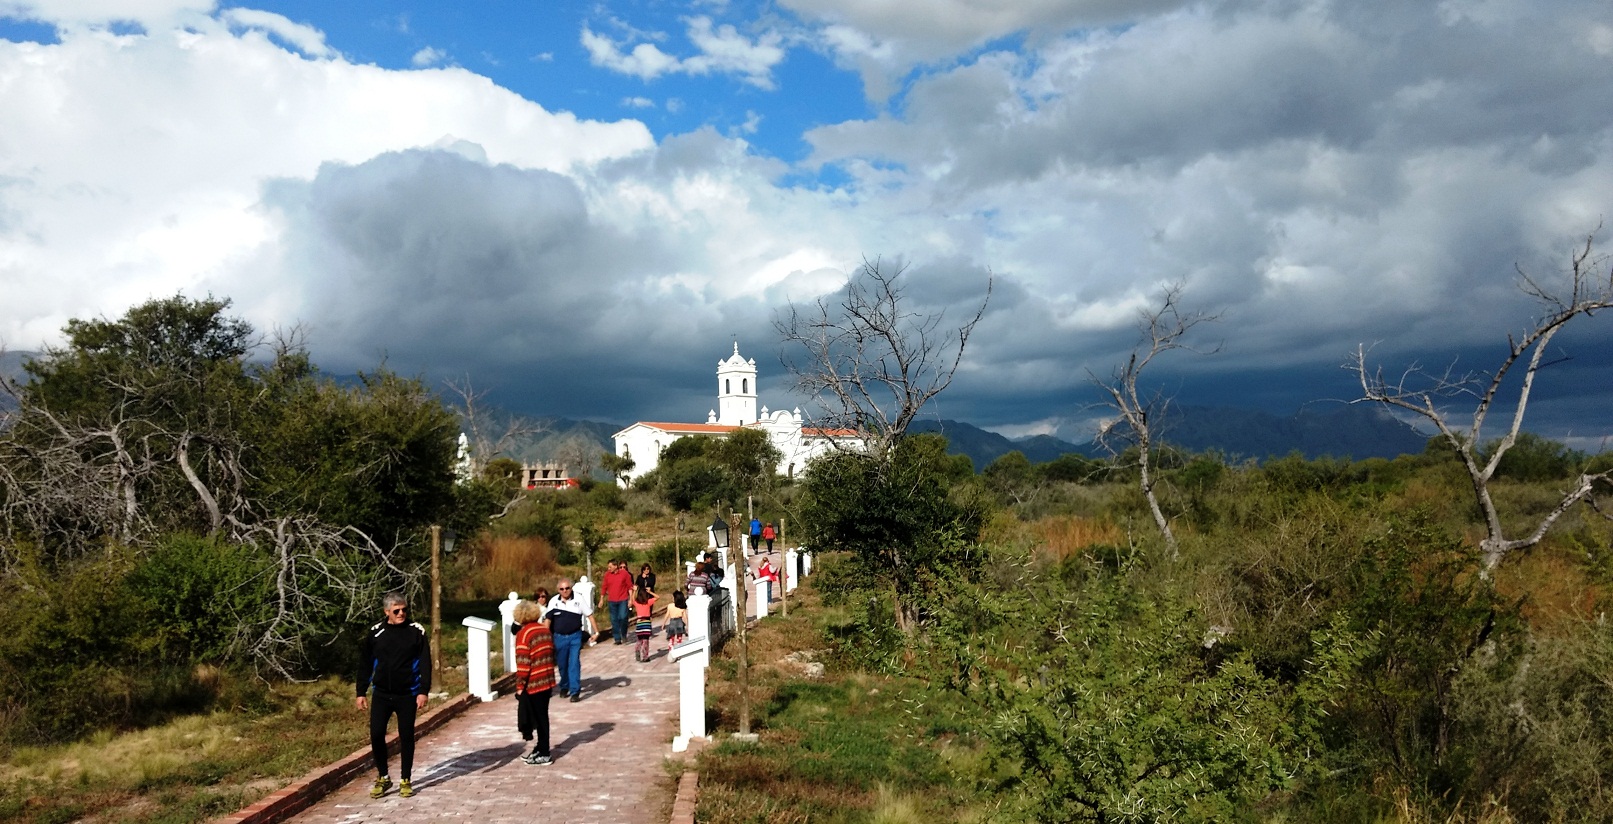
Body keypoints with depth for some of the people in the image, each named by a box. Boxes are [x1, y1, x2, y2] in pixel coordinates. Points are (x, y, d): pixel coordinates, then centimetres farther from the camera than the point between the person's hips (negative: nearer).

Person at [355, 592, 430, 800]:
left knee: (406, 736, 5)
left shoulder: (416, 632, -4)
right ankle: (382, 778, 17)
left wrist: (423, 691, -11)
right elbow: (365, 664, 7)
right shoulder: (375, 633, 1)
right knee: (376, 734, -3)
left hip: (407, 695, -1)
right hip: (381, 694, 2)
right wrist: (361, 692, 5)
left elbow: (425, 664, -4)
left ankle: (405, 781, 18)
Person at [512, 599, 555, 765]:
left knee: (538, 718, 2)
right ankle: (541, 748, 26)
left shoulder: (523, 634, -15)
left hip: (533, 684, -7)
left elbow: (523, 663, -17)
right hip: (547, 681, 7)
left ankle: (544, 754, 9)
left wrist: (520, 685, -10)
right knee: (542, 716, 16)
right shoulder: (545, 630, 6)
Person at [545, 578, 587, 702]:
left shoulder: (578, 599, -8)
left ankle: (575, 691, -4)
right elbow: (548, 619, 5)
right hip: (559, 637, 2)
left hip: (575, 636, -2)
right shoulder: (554, 601, -4)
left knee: (574, 663, -8)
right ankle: (564, 687, 33)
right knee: (562, 664, 13)